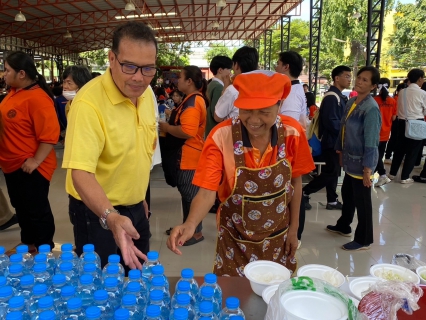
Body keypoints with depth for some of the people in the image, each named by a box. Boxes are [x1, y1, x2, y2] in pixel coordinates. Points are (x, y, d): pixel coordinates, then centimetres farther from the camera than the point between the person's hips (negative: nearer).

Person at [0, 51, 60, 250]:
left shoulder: (37, 98, -21)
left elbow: (50, 134, -25)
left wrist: (35, 162, -25)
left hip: (30, 168, -9)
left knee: (37, 211, 4)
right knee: (21, 208, 21)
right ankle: (28, 244, 38)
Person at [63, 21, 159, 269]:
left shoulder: (147, 93, -3)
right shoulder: (89, 103, -27)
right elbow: (81, 173, -33)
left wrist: (140, 197, 14)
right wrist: (111, 217, -49)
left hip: (135, 208, 7)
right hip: (97, 212, -6)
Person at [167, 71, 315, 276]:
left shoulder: (292, 132, -14)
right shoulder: (221, 137, -22)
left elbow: (295, 182, -2)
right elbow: (207, 191, -23)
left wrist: (293, 229, 3)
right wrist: (190, 225, -41)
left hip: (278, 238, 3)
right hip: (235, 240, -2)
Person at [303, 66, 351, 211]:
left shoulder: (339, 96, 14)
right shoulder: (331, 97, -18)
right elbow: (331, 122, -25)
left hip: (336, 142, 10)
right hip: (332, 141, -10)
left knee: (333, 172, 13)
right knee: (331, 173, -6)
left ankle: (332, 201, 21)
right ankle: (304, 192, 4)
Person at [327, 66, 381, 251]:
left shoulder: (371, 108, -20)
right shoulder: (351, 102, 4)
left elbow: (371, 141, -21)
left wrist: (368, 168, -21)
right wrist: (340, 151, 15)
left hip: (362, 161, -8)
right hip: (350, 158, 8)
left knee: (362, 201, 6)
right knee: (347, 194, 23)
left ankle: (364, 240, 24)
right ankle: (343, 226, 44)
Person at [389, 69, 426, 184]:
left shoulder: (402, 92, 5)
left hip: (402, 122, 5)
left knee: (399, 148, 14)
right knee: (413, 151, 4)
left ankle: (392, 173, 21)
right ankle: (405, 177, 9)